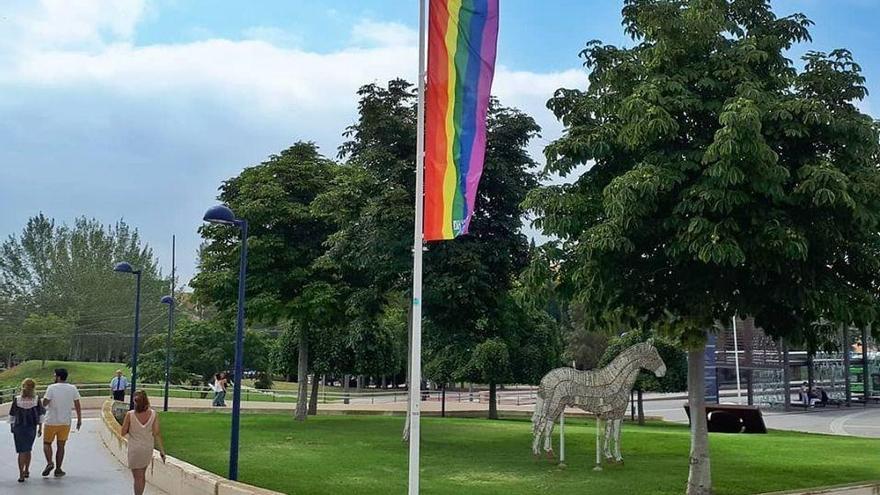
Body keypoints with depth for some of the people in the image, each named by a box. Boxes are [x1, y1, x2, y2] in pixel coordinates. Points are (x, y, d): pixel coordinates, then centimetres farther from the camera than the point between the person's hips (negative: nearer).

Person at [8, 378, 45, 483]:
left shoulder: (17, 400, -6)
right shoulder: (36, 399, -4)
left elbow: (12, 416, 1)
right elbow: (41, 415, -1)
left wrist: (12, 427, 13)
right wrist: (40, 428, 7)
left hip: (19, 428, -2)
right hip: (32, 428, 2)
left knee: (22, 451, 1)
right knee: (28, 450, 19)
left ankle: (21, 475, -6)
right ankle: (26, 471, 28)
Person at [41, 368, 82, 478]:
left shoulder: (51, 388, -10)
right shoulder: (73, 389, 1)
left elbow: (45, 403, -15)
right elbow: (77, 406, 2)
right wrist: (79, 420, 10)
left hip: (51, 421, -3)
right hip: (65, 422, 3)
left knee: (47, 443, 12)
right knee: (61, 445, 9)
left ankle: (49, 463, -9)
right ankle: (58, 470, 11)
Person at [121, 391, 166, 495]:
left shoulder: (130, 415, -16)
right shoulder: (153, 414, -10)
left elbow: (123, 433, -9)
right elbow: (157, 433, -9)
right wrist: (162, 450, -4)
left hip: (135, 449, -3)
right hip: (148, 448, 3)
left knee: (138, 477, 5)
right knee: (142, 475, 22)